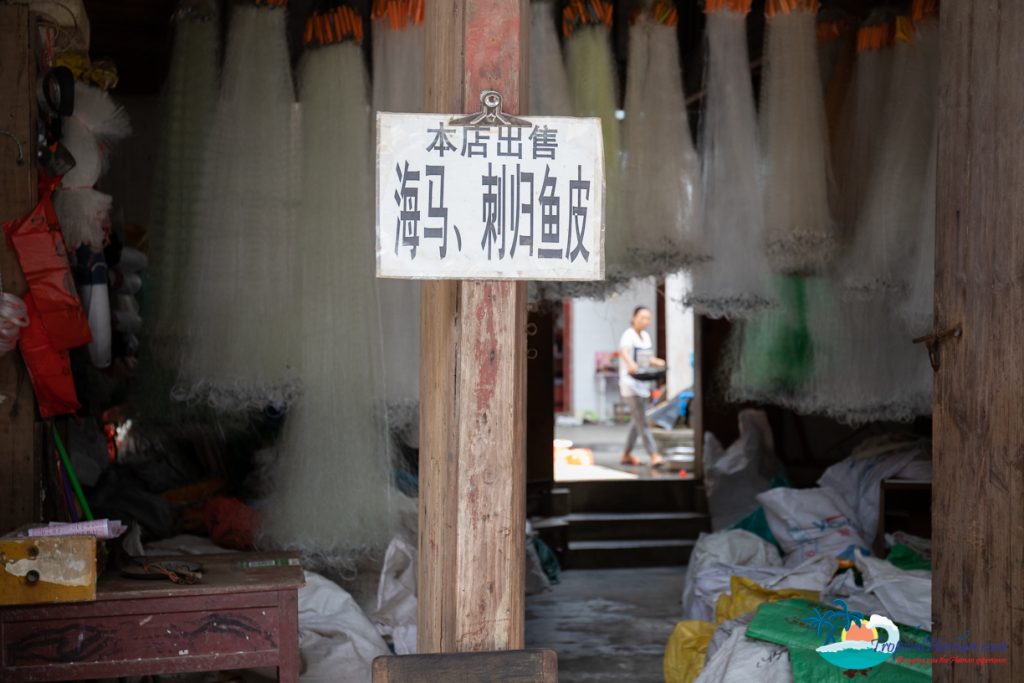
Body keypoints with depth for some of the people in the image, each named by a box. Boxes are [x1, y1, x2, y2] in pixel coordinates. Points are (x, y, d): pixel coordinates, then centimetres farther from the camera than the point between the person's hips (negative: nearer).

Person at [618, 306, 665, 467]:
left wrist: (657, 362, -11)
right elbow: (623, 351, -35)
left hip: (643, 383, 9)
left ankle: (627, 455, 25)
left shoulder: (646, 336, 10)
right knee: (642, 420, -15)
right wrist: (631, 363, -56)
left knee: (638, 420, 14)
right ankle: (654, 455, -23)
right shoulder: (628, 335, -14)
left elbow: (649, 359, 12)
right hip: (630, 383, -9)